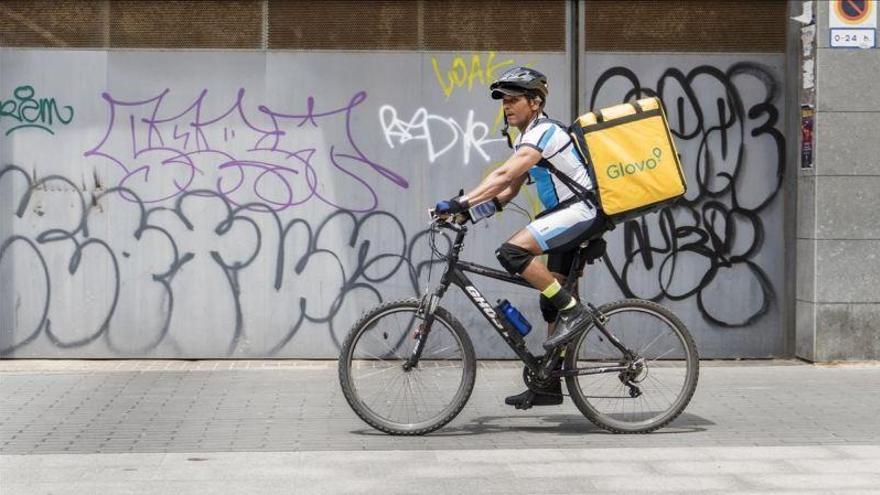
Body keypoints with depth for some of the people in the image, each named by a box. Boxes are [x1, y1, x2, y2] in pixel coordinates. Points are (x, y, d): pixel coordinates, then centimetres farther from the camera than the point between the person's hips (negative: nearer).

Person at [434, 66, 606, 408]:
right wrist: (470, 209, 0)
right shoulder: (527, 138, 18)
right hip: (570, 214, 10)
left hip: (582, 211, -10)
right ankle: (549, 385, 15)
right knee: (551, 302, 10)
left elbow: (505, 175, -25)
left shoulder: (544, 131, -13)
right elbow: (510, 190, 16)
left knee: (512, 252, -27)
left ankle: (573, 310, -18)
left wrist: (461, 202, -30)